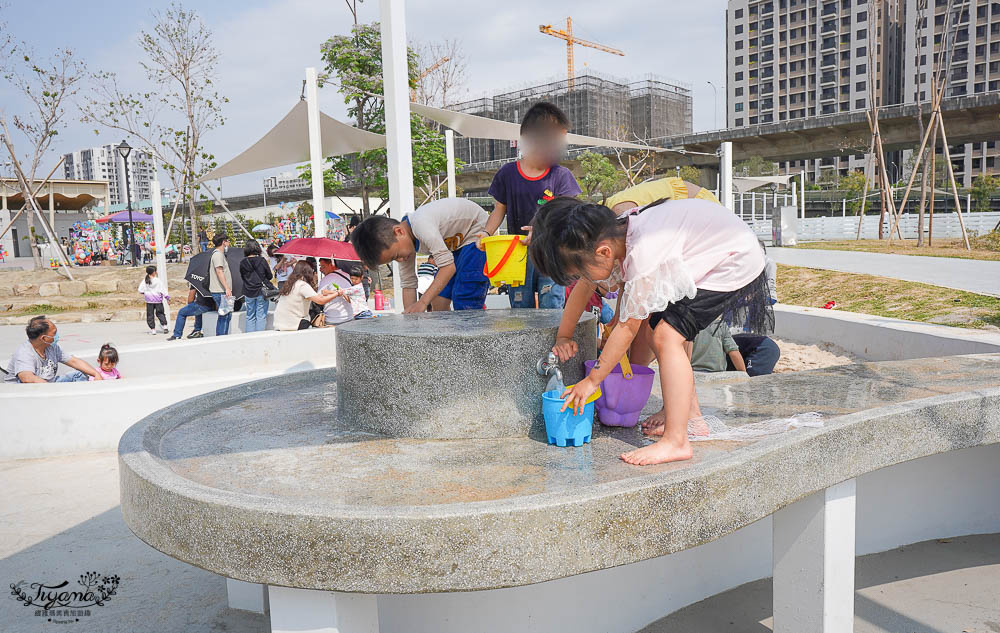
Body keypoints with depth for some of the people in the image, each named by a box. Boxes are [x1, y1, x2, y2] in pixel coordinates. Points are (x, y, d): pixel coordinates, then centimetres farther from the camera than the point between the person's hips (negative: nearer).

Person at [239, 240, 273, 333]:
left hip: (248, 293, 3)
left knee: (250, 316, 12)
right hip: (261, 291, -3)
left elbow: (242, 276, 9)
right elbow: (270, 276, -2)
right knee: (261, 316, 2)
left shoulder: (242, 263, -3)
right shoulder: (262, 260, -10)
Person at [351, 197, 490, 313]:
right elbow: (408, 284, -3)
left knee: (464, 303, -19)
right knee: (438, 304, 0)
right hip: (454, 244, 8)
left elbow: (448, 266, -38)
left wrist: (423, 302, -41)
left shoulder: (421, 224, -36)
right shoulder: (402, 243, -9)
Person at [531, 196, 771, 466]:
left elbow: (627, 328, -25)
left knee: (666, 336, -20)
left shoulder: (643, 258, -35)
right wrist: (563, 337, 7)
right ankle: (688, 409, 26)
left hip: (734, 262, -9)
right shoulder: (611, 235, -11)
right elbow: (584, 288, 6)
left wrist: (592, 380, -15)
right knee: (650, 325, 11)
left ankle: (676, 441, -18)